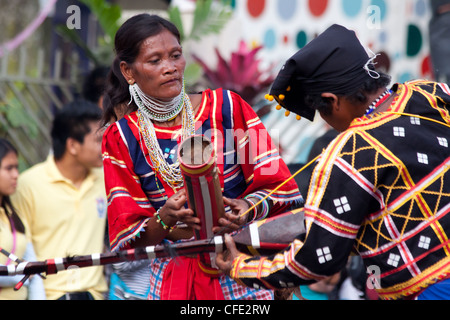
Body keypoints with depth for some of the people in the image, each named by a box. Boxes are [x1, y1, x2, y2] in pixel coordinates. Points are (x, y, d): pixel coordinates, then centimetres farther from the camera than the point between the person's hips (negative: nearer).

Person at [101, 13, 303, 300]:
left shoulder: (227, 107, -3)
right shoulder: (121, 139, -2)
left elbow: (276, 186, -3)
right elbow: (130, 238, -5)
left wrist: (248, 209, -23)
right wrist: (164, 220, -25)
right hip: (174, 282, 1)